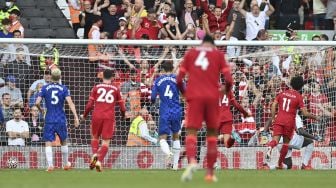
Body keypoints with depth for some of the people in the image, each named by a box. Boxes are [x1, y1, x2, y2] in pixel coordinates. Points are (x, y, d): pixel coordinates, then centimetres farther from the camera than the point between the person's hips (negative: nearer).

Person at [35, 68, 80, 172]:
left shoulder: (45, 88, 0)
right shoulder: (64, 89, -1)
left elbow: (37, 102, -7)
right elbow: (70, 102, -12)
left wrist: (41, 110, 15)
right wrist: (76, 117, -15)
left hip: (49, 120, -1)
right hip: (61, 120, 1)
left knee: (48, 143, -2)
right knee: (63, 142, 19)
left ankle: (50, 165, -18)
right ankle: (66, 164, 30)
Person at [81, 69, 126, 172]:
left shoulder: (96, 88, 7)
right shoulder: (115, 89, 8)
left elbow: (90, 105, 2)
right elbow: (122, 107, 9)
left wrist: (84, 115, 17)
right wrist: (123, 114, 31)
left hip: (97, 116, 1)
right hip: (109, 117, -1)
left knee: (95, 137, 18)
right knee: (106, 141, 3)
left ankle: (94, 154, -7)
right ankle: (99, 161, -13)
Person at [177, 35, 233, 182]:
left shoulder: (190, 53, 13)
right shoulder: (218, 54, 11)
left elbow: (179, 79, 7)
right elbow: (228, 79, 0)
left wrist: (184, 92, 23)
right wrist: (226, 90, 20)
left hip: (194, 97, -1)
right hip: (212, 97, 1)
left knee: (191, 131, -6)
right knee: (212, 133, 13)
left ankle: (191, 161, -36)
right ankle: (210, 172, 10)